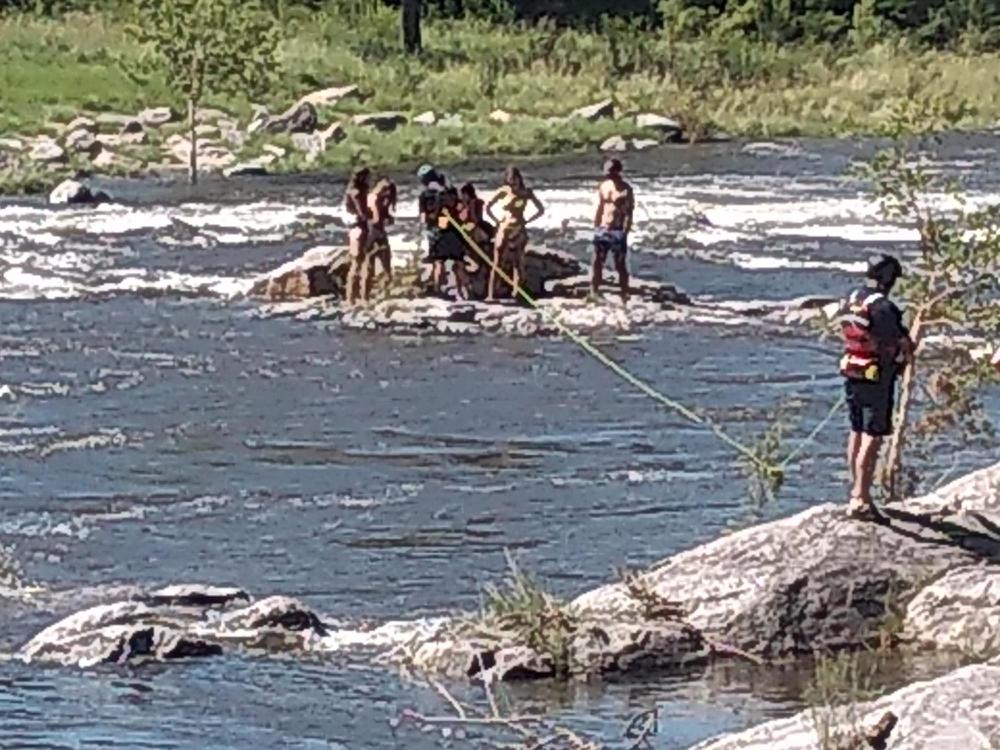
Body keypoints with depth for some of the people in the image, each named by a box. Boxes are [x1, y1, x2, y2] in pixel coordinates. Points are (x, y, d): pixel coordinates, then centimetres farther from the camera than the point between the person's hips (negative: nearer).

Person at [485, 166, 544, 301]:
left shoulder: (526, 192, -3)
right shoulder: (502, 192, -4)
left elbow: (541, 210, 3)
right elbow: (487, 208, 2)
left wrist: (527, 221, -3)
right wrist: (497, 221, -3)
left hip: (520, 230, 1)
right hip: (504, 229, -1)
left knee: (518, 263, 1)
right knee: (497, 263, -4)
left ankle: (516, 293, 4)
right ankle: (490, 294, -7)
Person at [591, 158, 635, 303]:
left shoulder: (625, 189, -10)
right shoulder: (603, 186, 7)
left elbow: (629, 211, -12)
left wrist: (625, 231, -18)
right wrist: (596, 226, 14)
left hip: (618, 231, -6)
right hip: (601, 230, 6)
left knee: (620, 265, -2)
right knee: (597, 263, 10)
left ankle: (624, 295, 3)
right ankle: (594, 293, 20)